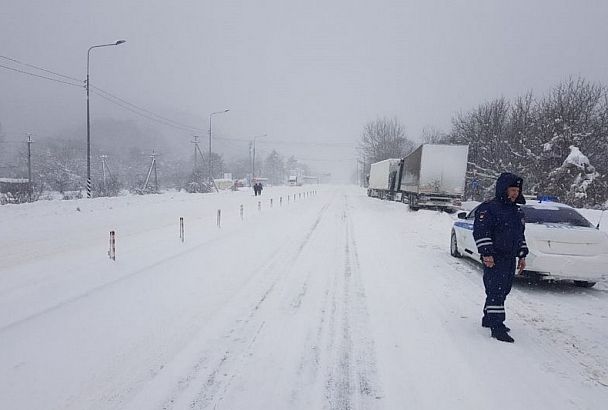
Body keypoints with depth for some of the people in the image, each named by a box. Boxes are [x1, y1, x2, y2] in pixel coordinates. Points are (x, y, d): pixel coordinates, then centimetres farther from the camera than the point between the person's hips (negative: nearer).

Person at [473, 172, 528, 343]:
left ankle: (489, 319, 27)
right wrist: (486, 253, -22)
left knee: (503, 291, 13)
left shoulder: (517, 211, 17)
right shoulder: (488, 208, -10)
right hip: (494, 259, -9)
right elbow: (481, 232, -16)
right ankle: (497, 327, -7)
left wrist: (522, 255, 20)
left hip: (510, 259, 9)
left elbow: (520, 235, 25)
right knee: (496, 291, -10)